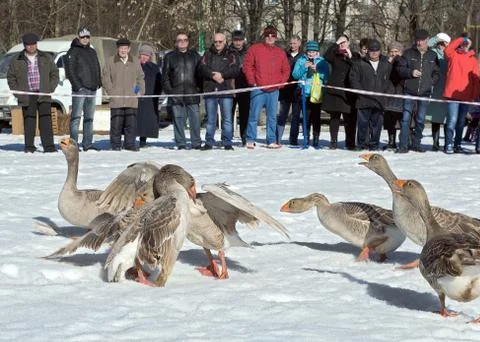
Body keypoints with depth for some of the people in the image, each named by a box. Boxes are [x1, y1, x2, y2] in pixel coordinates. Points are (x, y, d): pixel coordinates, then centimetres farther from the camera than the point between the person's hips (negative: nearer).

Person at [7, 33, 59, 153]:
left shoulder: (46, 58, 9)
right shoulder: (17, 61, 6)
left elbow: (54, 73, 14)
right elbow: (10, 77, 11)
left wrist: (50, 89, 2)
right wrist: (17, 92, 0)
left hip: (43, 95, 0)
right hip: (27, 97, 0)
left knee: (46, 120, -7)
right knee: (29, 121, 0)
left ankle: (48, 146, -8)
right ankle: (29, 146, 6)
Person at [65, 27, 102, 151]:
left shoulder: (92, 52, 18)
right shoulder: (73, 52, -3)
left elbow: (97, 68, 24)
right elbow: (69, 70, -10)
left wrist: (98, 82, 11)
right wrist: (77, 85, -17)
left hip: (92, 89, 7)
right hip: (79, 89, -7)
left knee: (89, 118, 9)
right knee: (76, 117, -8)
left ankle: (87, 143, 13)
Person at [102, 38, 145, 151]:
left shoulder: (135, 63, 14)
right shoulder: (110, 62, 5)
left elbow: (141, 78, 20)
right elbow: (105, 78, 5)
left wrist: (140, 91, 9)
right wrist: (111, 91, -4)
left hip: (132, 100, 3)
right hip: (116, 100, -3)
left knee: (131, 122, 1)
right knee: (116, 122, -4)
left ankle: (130, 143, 9)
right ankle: (116, 144, 2)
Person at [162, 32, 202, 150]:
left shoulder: (195, 56, 14)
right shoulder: (169, 57, 12)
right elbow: (165, 75, 9)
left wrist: (199, 87, 2)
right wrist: (168, 90, -2)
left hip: (192, 93, 0)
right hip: (176, 94, 0)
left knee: (195, 118, -5)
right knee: (178, 119, 0)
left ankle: (196, 143, 0)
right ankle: (180, 144, 5)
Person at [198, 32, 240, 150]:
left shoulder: (231, 55, 8)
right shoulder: (208, 54, 14)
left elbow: (235, 70, -6)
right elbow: (201, 69, 0)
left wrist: (221, 74, -16)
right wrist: (213, 75, -15)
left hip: (226, 91, -2)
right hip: (210, 91, 2)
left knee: (227, 119, -2)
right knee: (210, 119, 6)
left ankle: (227, 143, 2)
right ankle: (209, 143, 12)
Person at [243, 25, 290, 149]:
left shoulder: (281, 53, 14)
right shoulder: (255, 49, 3)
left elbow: (286, 70, 16)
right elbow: (247, 66, 0)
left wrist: (280, 83, 4)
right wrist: (252, 82, -5)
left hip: (274, 91, 3)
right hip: (258, 89, -3)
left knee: (272, 117, 5)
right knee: (254, 115, -5)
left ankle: (271, 141, 10)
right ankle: (250, 140, -1)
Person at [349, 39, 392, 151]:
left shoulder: (386, 65, 12)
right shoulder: (360, 64, 4)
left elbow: (390, 81, 15)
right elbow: (353, 79, 2)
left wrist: (386, 93, 2)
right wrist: (360, 91, -7)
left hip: (380, 101, 2)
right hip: (363, 100, -2)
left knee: (377, 124, 4)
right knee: (363, 123, -2)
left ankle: (374, 144, 12)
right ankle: (362, 145, 5)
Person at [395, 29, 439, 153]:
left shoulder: (432, 55, 9)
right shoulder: (408, 53, 3)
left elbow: (437, 72, 16)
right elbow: (399, 68, 2)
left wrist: (432, 82, 0)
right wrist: (410, 72, -14)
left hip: (425, 92, 2)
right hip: (409, 91, -2)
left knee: (421, 119, 8)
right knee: (406, 118, -6)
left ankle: (416, 143, 18)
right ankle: (403, 145, -5)